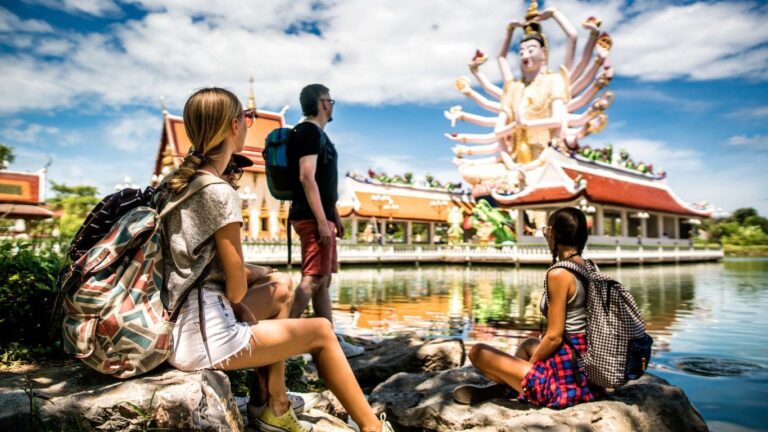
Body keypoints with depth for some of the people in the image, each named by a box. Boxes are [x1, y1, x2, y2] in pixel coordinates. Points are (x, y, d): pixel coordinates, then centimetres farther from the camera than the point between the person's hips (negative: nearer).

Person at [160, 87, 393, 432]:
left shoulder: (176, 183, 7)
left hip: (177, 327, 9)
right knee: (321, 331, 5)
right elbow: (236, 289, -15)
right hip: (204, 339, -9)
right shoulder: (220, 194, -19)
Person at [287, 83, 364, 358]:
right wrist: (322, 221, -24)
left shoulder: (318, 134, 21)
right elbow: (307, 177, -19)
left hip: (321, 217, 10)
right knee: (313, 278, -13)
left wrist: (335, 217, 23)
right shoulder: (309, 131, -9)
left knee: (324, 280, 9)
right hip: (312, 218, -10)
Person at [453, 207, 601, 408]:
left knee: (478, 352, 0)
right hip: (587, 373, 9)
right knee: (529, 344, 35)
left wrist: (530, 364, -3)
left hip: (564, 379, -9)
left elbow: (554, 337, -20)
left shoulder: (559, 274, -20)